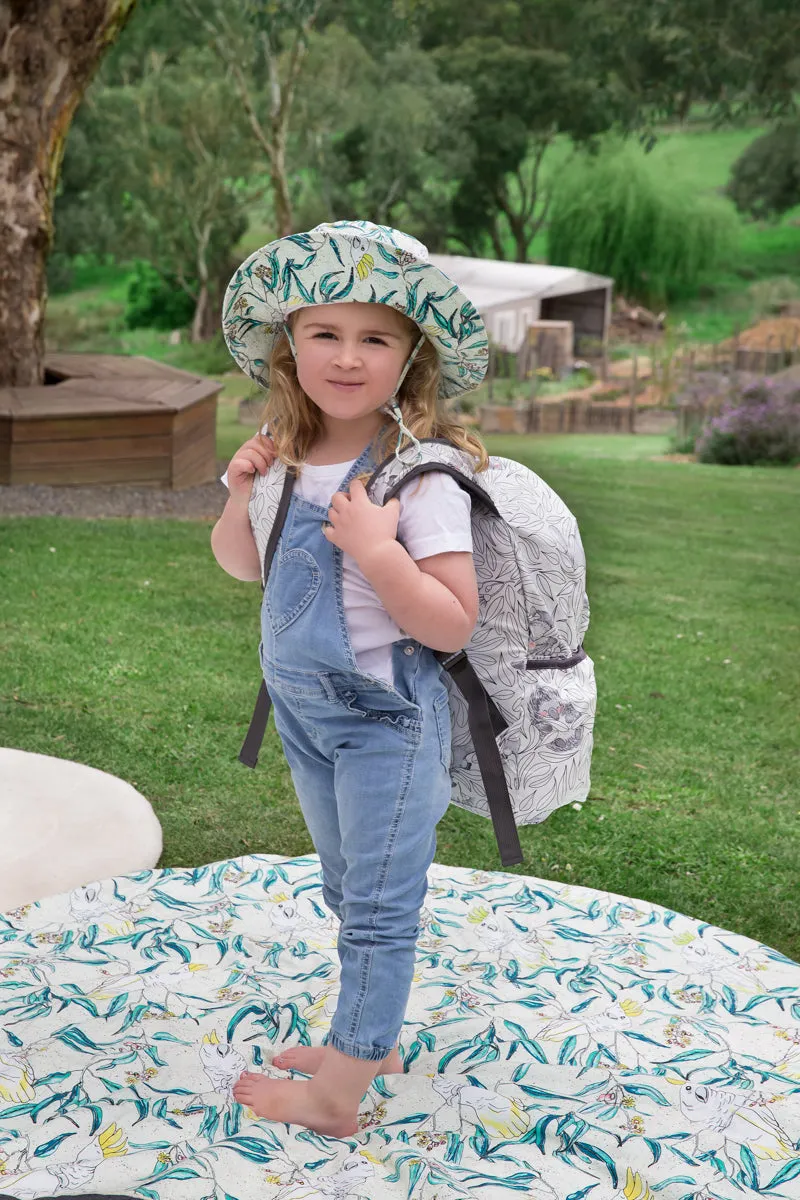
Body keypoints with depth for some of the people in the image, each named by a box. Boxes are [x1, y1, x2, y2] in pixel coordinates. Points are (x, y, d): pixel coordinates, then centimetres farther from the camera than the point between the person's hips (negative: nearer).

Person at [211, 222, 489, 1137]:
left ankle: (336, 1094, 17)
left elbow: (452, 627, -22)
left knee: (377, 911, 4)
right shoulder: (288, 456, -2)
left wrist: (377, 549, -33)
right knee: (350, 893, 22)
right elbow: (241, 564, 12)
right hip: (303, 712, 8)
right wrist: (243, 495, -7)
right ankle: (371, 1041, 40)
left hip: (385, 723, -7)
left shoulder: (420, 476, -21)